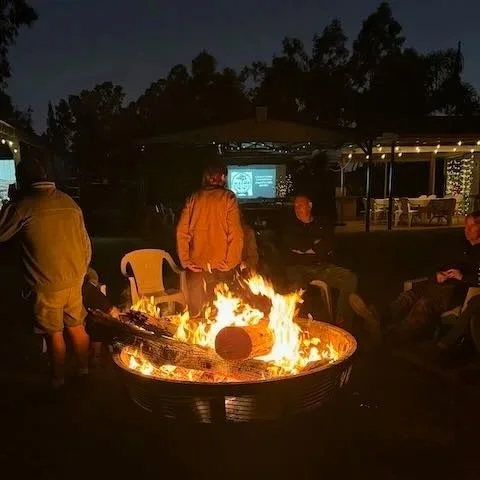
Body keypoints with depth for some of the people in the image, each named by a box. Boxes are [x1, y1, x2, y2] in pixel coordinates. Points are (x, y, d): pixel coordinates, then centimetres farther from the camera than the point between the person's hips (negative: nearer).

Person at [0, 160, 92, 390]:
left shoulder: (22, 206, -13)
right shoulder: (69, 202, 4)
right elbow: (86, 243, 8)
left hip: (46, 285, -5)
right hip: (74, 280, 5)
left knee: (54, 334, 9)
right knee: (77, 327, 17)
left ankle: (58, 381, 24)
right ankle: (84, 371, 32)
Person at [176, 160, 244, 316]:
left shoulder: (194, 198, 3)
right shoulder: (228, 197, -5)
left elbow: (182, 231, 0)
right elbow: (235, 233, -11)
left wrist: (185, 260, 4)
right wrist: (230, 262, -6)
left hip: (196, 264, 3)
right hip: (220, 265, -3)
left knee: (195, 311, 13)